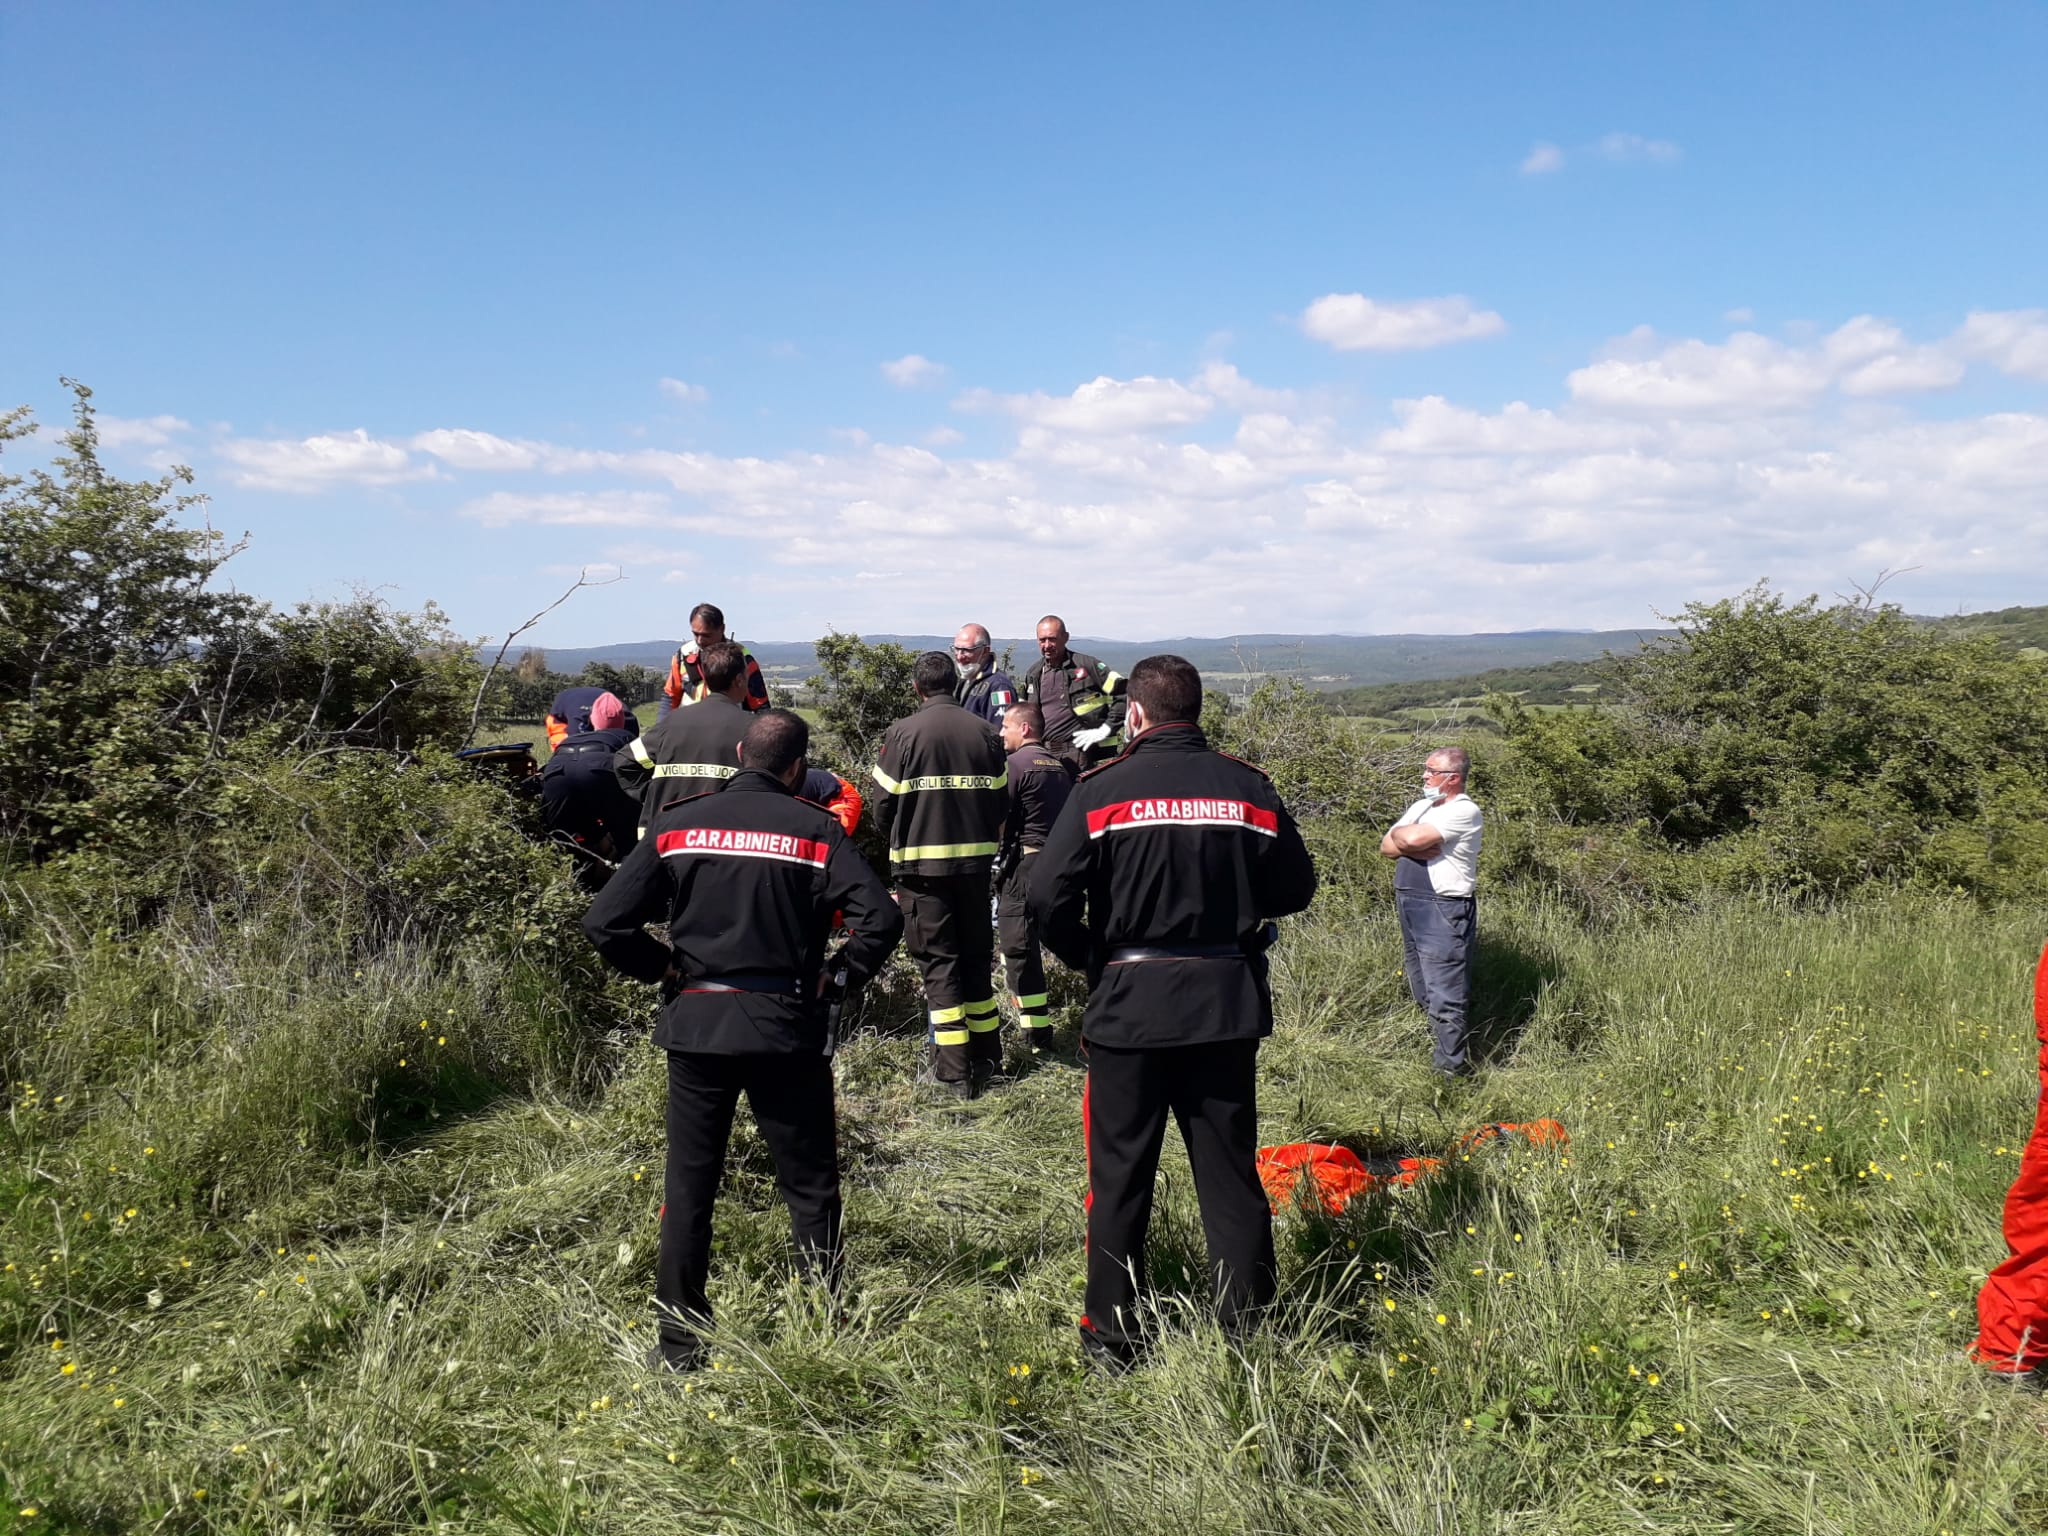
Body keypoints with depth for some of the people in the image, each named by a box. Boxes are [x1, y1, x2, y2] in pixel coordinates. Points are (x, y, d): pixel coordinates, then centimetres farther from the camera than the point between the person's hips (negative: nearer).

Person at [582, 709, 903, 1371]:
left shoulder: (675, 825, 1)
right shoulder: (813, 829, -6)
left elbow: (605, 922, -4)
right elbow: (881, 917, -17)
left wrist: (664, 969, 8)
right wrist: (839, 975, -2)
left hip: (695, 1025, 2)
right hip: (786, 1026, -2)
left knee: (688, 1186, 13)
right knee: (810, 1186, 11)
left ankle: (678, 1342, 20)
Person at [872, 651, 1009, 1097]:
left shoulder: (902, 734, -9)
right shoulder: (984, 733, 1)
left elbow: (884, 807, -7)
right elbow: (999, 801, 5)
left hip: (922, 864, -3)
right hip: (975, 861, 4)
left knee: (938, 963, 2)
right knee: (977, 956, 16)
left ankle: (955, 1072, 0)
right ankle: (986, 1059, 24)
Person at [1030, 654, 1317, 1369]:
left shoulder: (1103, 789, -9)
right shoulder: (1248, 787, -1)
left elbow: (1048, 895, -14)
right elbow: (1295, 887, 6)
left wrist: (1086, 955, 4)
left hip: (1129, 1005, -2)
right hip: (1228, 1004, 3)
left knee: (1120, 1176, 10)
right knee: (1231, 1171, 13)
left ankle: (1112, 1336, 19)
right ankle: (1248, 1328, 22)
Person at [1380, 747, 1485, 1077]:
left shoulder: (1464, 812, -11)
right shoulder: (1421, 806, 15)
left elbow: (1412, 838, -23)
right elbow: (1387, 847, 6)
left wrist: (1399, 833, -1)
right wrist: (1419, 847, -11)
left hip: (1444, 911, -9)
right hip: (1411, 906, 9)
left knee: (1445, 993, -5)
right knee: (1423, 990, 18)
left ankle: (1451, 1068, 2)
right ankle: (1439, 1048, 32)